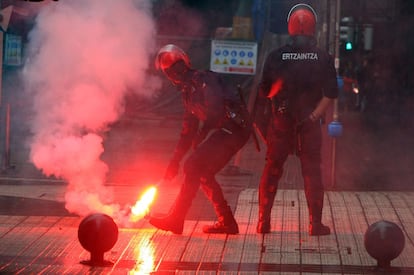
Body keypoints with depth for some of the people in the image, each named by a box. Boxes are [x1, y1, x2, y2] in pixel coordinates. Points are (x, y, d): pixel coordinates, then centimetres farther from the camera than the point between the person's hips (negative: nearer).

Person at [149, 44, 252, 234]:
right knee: (203, 174, 10)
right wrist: (175, 161, 20)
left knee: (193, 166, -14)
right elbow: (188, 131, 24)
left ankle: (175, 220, -13)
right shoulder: (188, 92, 21)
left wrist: (201, 137, -17)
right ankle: (227, 222, 14)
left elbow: (216, 111, -22)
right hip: (225, 131, 10)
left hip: (233, 127, -10)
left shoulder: (204, 80, -8)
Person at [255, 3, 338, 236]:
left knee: (272, 170, 10)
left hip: (280, 122, 0)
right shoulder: (324, 59, -3)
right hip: (310, 123, 0)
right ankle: (316, 224, 6)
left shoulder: (276, 57, -3)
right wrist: (313, 117, -6)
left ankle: (263, 221, 9)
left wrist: (262, 121, 11)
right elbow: (330, 94, -8)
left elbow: (263, 93, 0)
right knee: (312, 172, 7)